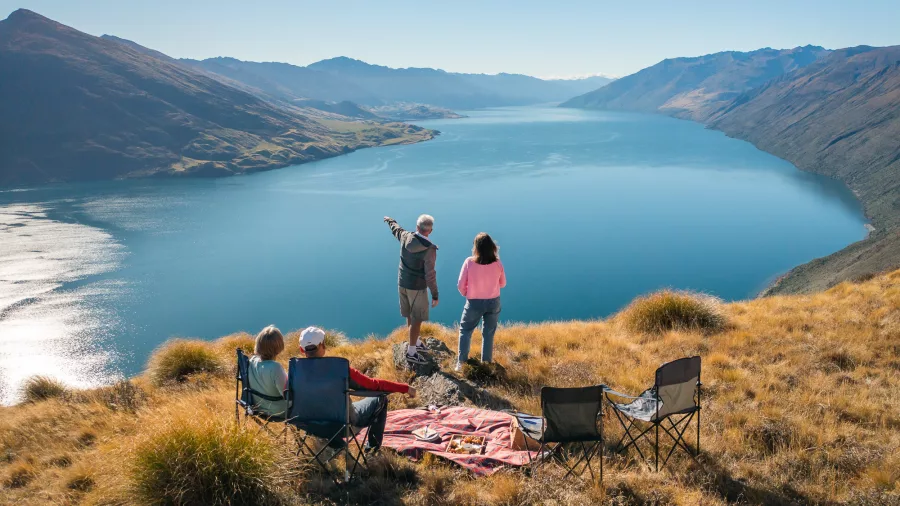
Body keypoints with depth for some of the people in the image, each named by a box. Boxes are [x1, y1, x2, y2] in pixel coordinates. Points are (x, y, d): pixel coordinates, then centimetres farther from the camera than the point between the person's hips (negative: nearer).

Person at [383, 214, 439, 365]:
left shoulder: (405, 237, -9)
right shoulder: (429, 249, -25)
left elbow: (396, 229, 16)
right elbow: (430, 275, -24)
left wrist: (390, 220, 39)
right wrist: (435, 295, -14)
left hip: (403, 283, 7)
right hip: (417, 287, -7)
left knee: (410, 316, 21)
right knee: (417, 319, 5)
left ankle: (416, 342, 39)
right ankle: (411, 352, 13)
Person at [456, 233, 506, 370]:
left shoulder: (469, 262, -17)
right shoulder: (497, 263, -13)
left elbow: (461, 285, -11)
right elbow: (503, 283, 3)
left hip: (474, 303, -1)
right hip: (493, 302, 1)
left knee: (465, 330, 18)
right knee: (488, 333, 17)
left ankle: (461, 362, 14)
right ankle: (486, 363, 23)